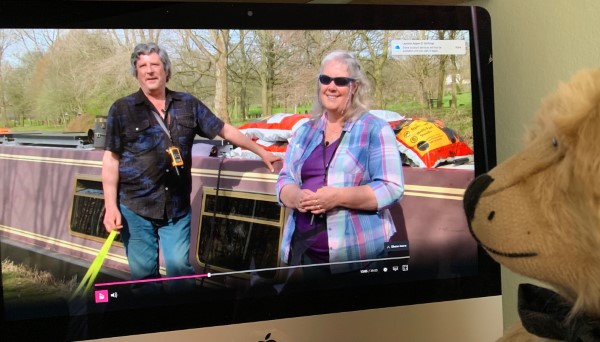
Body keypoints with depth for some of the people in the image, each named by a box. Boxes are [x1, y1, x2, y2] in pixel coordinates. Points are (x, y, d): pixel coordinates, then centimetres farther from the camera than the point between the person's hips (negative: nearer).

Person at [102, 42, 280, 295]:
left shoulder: (188, 104, 8)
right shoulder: (122, 109, 1)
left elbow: (225, 130, 15)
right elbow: (111, 159, 0)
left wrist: (262, 152, 17)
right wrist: (111, 205, -8)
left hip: (178, 206, 2)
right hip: (135, 206, -1)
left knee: (180, 267, 0)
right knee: (143, 273, 3)